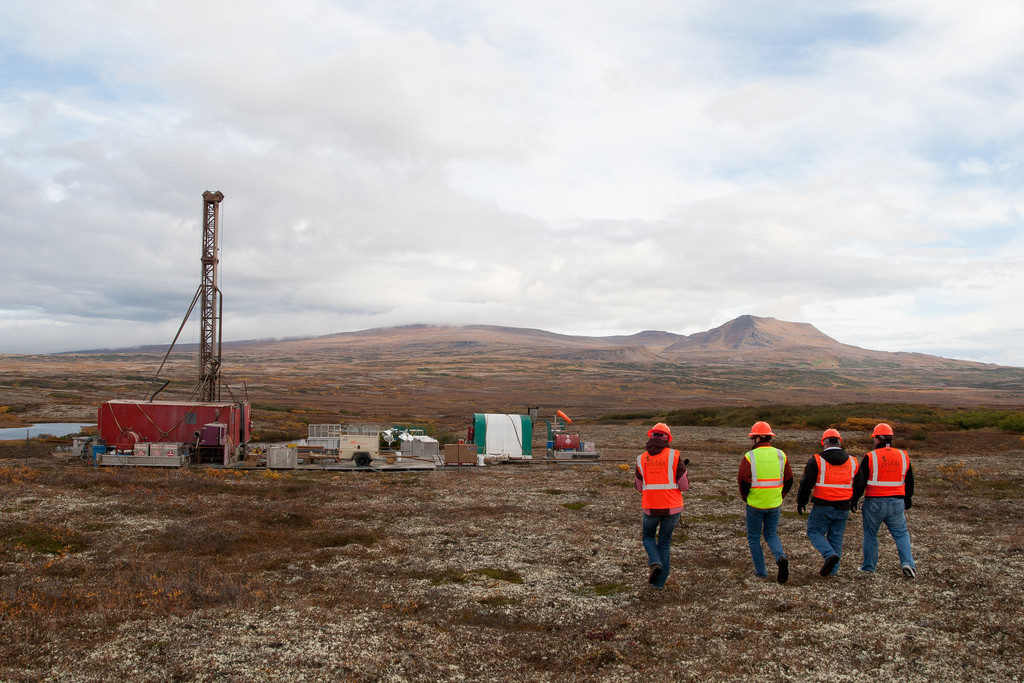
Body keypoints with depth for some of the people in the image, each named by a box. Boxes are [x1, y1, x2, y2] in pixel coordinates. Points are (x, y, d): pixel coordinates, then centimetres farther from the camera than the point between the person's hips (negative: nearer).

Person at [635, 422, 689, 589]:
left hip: (650, 508, 1)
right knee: (664, 542, 15)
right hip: (672, 507, 0)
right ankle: (660, 581, 18)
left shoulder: (641, 459, 0)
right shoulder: (674, 456, -8)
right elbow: (684, 486, -6)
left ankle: (655, 562, -3)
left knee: (648, 536, 24)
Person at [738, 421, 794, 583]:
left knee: (753, 538, 13)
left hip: (755, 504, -3)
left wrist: (745, 498, 5)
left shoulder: (749, 457, -11)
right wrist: (779, 497, 16)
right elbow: (789, 481, 5)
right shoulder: (780, 455, 1)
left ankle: (761, 571, 14)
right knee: (771, 535, 18)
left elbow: (743, 482, -13)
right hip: (775, 504, 4)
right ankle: (780, 557, -8)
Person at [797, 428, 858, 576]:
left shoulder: (816, 460, -8)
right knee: (836, 538, 12)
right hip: (843, 508, 4)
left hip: (823, 507, -4)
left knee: (814, 532, 8)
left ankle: (830, 554, -13)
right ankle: (832, 570, 13)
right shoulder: (852, 461, 6)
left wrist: (801, 502, 5)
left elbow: (806, 484, -7)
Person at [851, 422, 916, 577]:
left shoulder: (870, 457, -9)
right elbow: (909, 483, 15)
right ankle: (908, 563, -5)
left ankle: (869, 566, 18)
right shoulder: (903, 456, 5)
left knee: (870, 534, 11)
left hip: (874, 503, -3)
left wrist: (854, 500, 6)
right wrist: (908, 500, 28)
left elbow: (860, 482, -7)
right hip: (897, 503, 3)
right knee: (901, 534, 12)